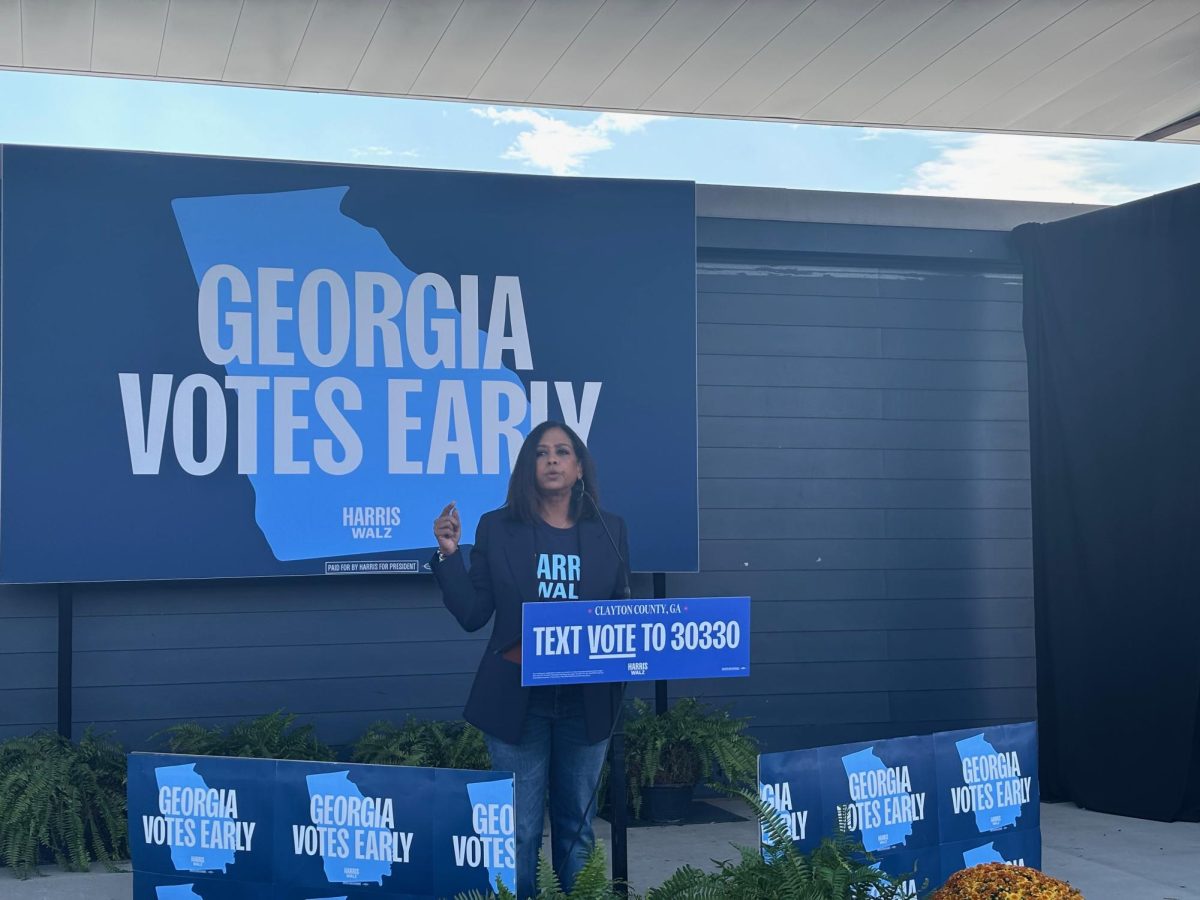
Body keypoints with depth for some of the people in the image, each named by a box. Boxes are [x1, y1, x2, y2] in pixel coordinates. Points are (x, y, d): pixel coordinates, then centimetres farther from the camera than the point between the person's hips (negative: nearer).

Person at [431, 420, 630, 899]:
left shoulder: (609, 530, 7)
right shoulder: (497, 528, 2)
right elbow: (472, 614, -1)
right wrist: (449, 553, -10)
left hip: (586, 699, 2)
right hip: (518, 698, -2)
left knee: (577, 824, 11)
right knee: (519, 828, 1)